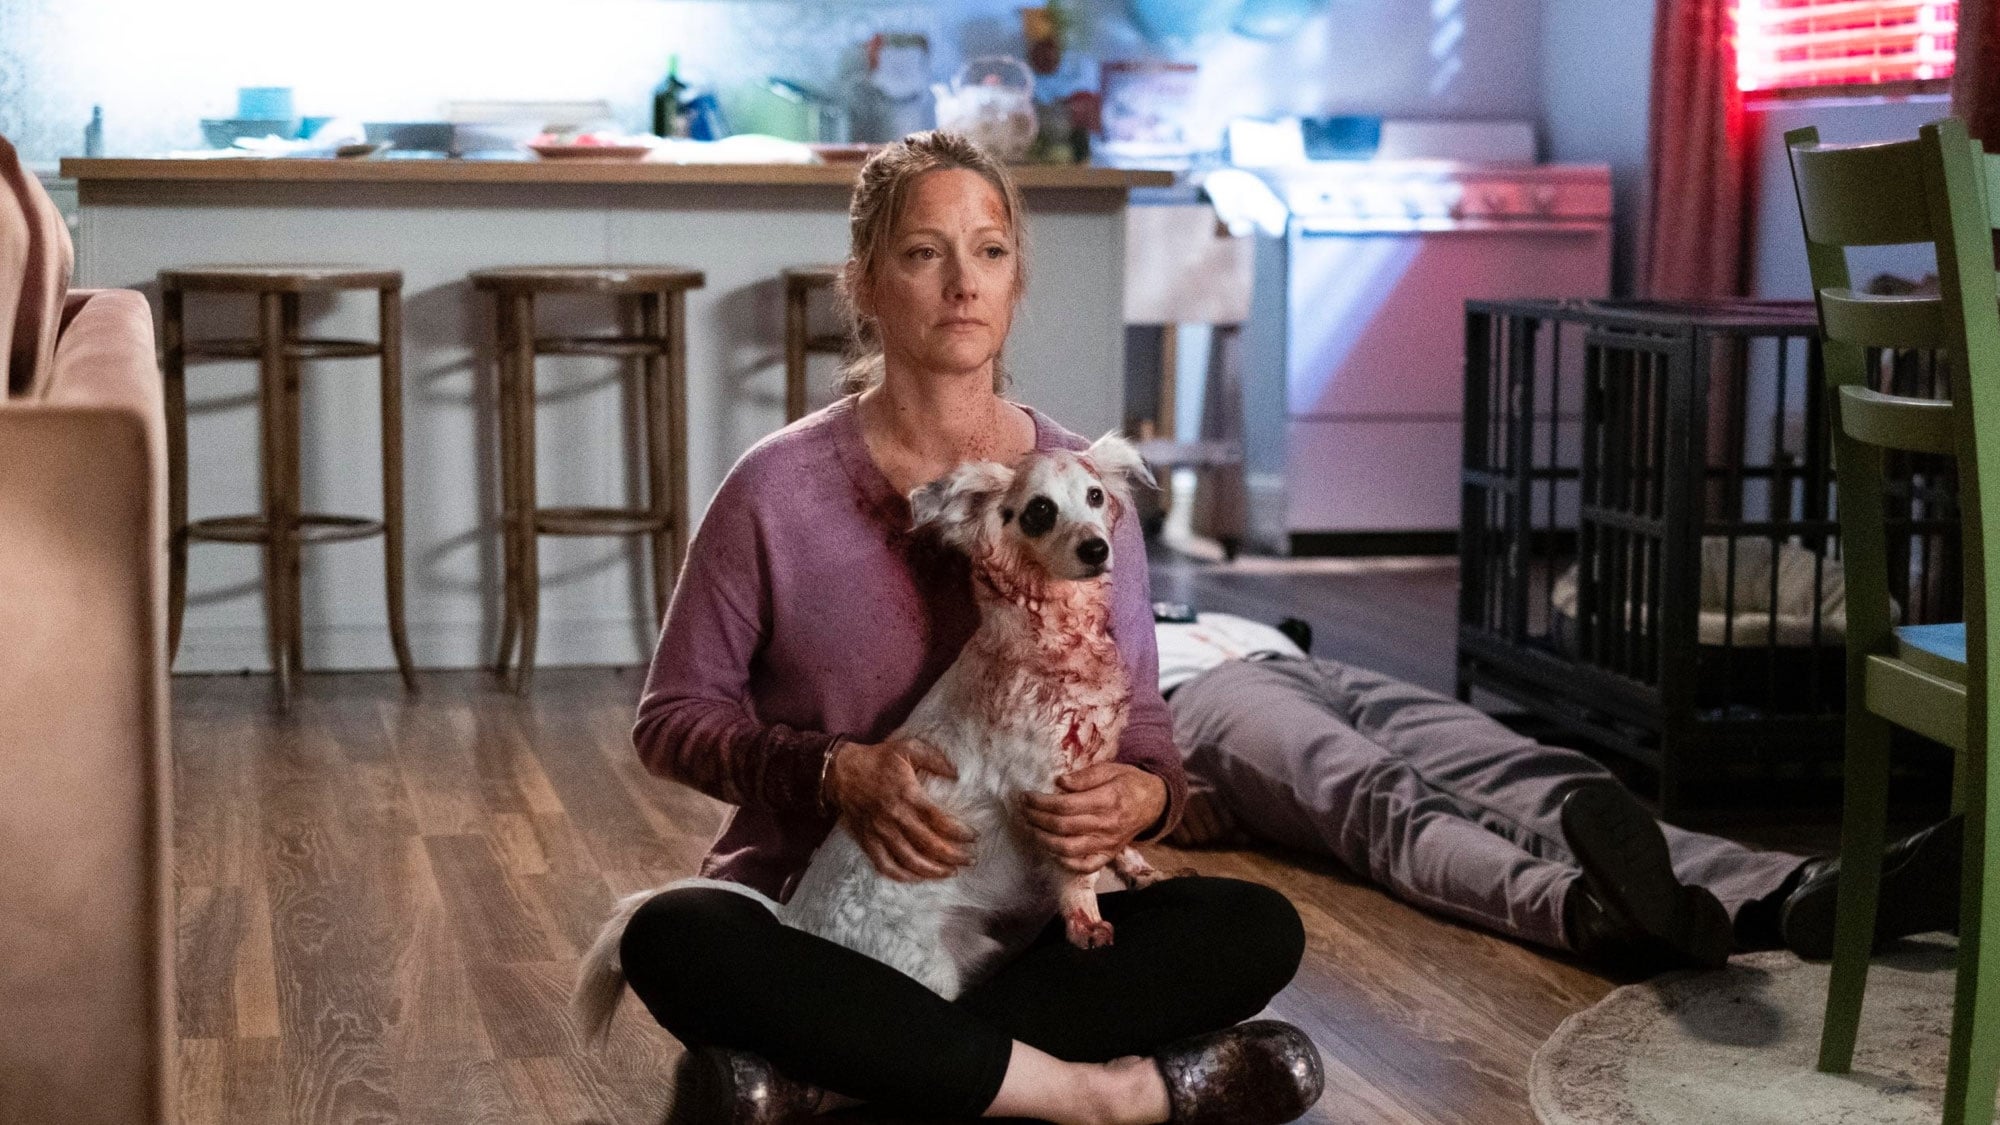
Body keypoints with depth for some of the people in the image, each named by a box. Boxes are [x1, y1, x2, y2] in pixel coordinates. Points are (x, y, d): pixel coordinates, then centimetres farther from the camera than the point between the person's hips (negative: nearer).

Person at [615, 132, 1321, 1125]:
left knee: (1258, 930, -24)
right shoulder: (780, 487, -4)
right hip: (811, 921, -2)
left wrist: (1139, 798, -18)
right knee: (670, 938, -35)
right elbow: (673, 718, 1)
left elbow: (1142, 734, 7)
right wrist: (836, 774, -18)